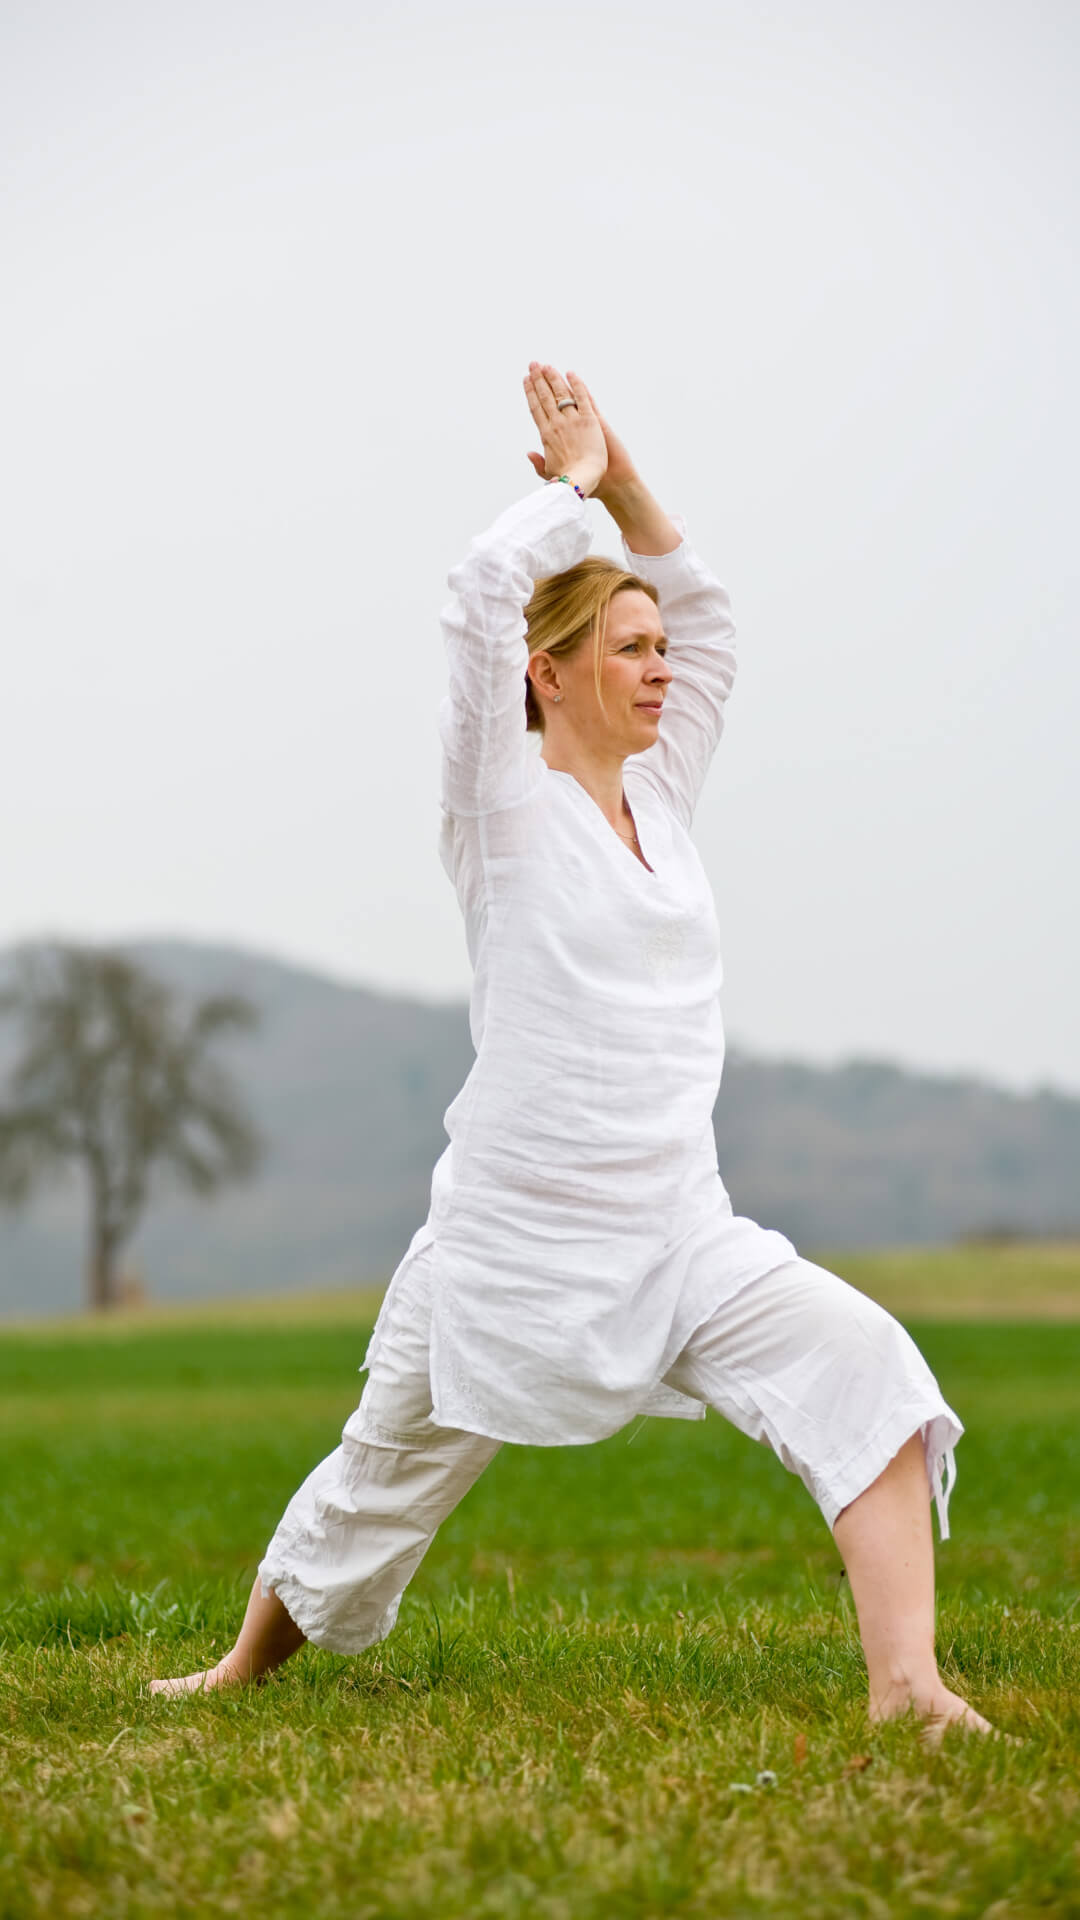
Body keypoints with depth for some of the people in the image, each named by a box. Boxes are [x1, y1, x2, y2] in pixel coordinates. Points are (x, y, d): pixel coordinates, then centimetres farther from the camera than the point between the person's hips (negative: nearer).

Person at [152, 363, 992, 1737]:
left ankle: (906, 1684, -27)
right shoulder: (506, 810, -6)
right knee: (381, 1481, 13)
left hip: (677, 1239, 5)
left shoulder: (658, 797, 11)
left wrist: (621, 476, 8)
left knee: (862, 1372, -19)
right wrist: (574, 488, -4)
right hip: (512, 1243, -5)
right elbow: (483, 594, -18)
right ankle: (245, 1667, 38)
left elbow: (704, 613, 17)